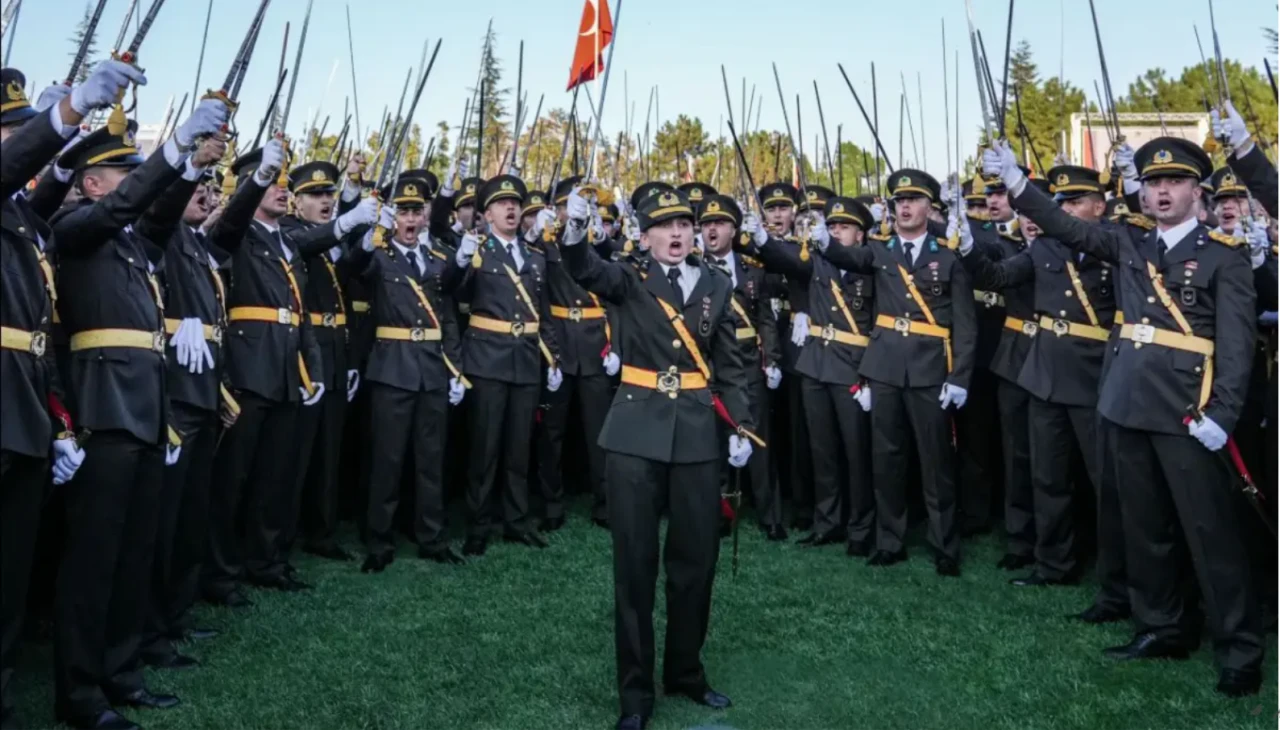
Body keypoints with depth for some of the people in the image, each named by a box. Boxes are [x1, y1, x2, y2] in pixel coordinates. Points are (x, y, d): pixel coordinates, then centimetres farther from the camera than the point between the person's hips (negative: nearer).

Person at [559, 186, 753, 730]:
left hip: (698, 432, 3)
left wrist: (741, 426, 0)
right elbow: (585, 269, -19)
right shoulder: (629, 282, 3)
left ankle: (685, 672, 30)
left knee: (696, 559, 10)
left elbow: (730, 365, 10)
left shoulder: (717, 286, 9)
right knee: (635, 562, 3)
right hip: (637, 432, -2)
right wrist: (575, 231, -40)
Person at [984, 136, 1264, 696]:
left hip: (1186, 412, -5)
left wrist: (1221, 414, -17)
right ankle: (1162, 628, 26)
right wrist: (1015, 182, 3)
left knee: (1210, 531, -1)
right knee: (1144, 528, 13)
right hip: (1128, 404, 5)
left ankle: (1240, 651, 11)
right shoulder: (1130, 246, 12)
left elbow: (1236, 343, -8)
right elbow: (1067, 229, 13)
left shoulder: (1224, 257, -2)